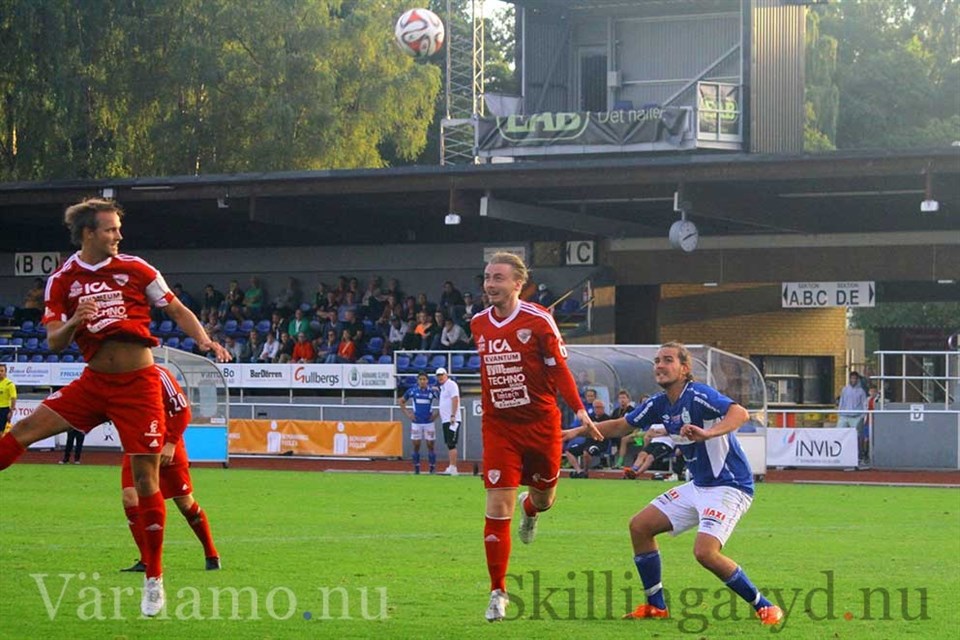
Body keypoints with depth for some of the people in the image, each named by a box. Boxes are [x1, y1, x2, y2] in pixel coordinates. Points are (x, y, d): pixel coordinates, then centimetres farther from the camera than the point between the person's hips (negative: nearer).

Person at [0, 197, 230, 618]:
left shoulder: (135, 269, 1)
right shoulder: (62, 281, 3)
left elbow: (177, 310, 7)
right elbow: (54, 342, 0)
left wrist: (205, 341, -9)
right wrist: (75, 321, -21)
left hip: (138, 386, -2)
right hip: (93, 383, 2)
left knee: (146, 480, -4)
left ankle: (153, 580, 5)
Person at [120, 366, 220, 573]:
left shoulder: (158, 375, -15)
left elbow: (182, 410, -14)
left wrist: (171, 443, -18)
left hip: (166, 448, -5)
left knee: (185, 503, 5)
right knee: (129, 498, -14)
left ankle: (211, 555, 22)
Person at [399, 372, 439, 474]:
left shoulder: (433, 391, -3)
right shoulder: (412, 391, 1)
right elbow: (401, 401, 13)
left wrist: (437, 414, -1)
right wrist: (407, 413, 4)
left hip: (429, 422, -1)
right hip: (416, 422, 1)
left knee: (430, 445, -1)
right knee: (416, 446, 2)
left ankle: (432, 468, 6)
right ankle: (416, 468, 10)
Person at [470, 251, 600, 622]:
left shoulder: (538, 320, -11)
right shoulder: (478, 324, 2)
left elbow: (558, 369, -8)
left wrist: (579, 410, -16)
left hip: (540, 424, -2)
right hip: (498, 427, 2)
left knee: (543, 498, 14)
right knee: (498, 507, -9)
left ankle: (530, 508, 55)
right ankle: (498, 593, -2)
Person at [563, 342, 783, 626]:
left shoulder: (698, 395, -20)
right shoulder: (659, 404, 5)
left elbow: (740, 413, -35)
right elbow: (621, 426, 19)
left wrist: (707, 433, -51)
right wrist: (576, 432, 13)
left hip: (730, 486, -9)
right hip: (699, 485, 9)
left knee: (705, 552, -25)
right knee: (640, 526, 7)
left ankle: (764, 606, -9)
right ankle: (655, 606, 16)